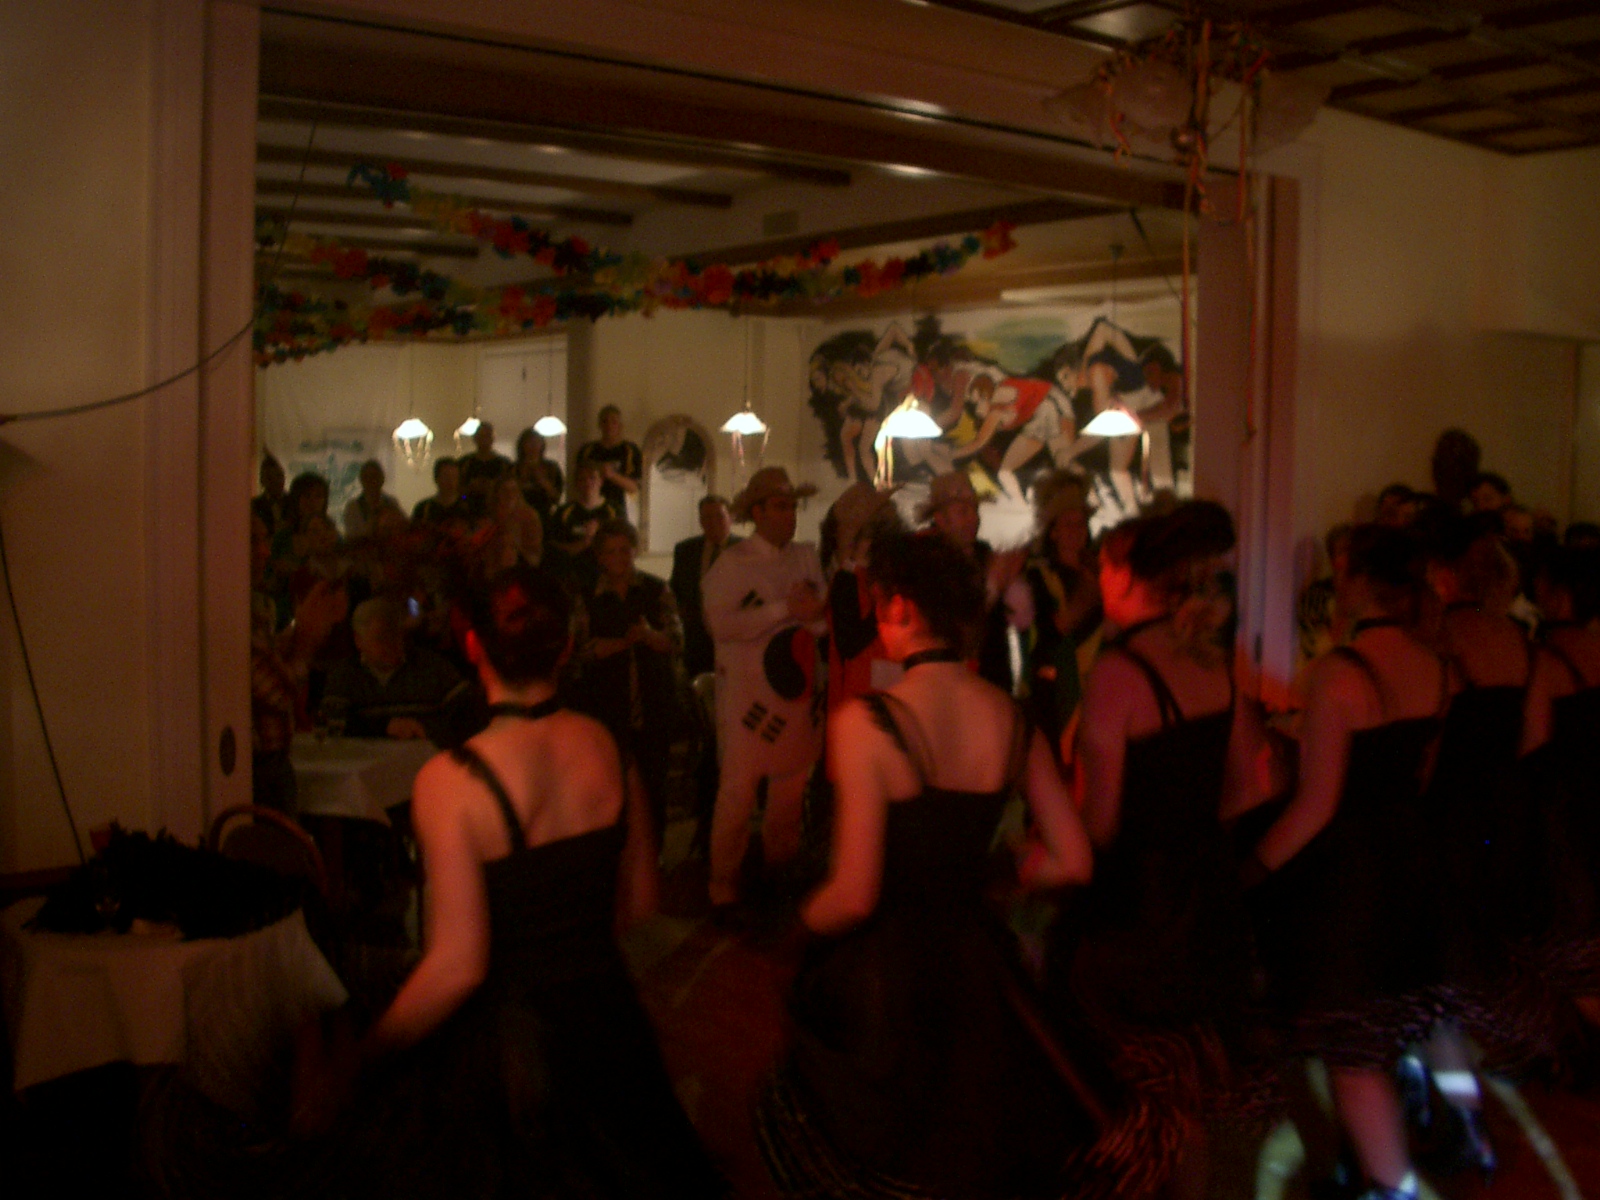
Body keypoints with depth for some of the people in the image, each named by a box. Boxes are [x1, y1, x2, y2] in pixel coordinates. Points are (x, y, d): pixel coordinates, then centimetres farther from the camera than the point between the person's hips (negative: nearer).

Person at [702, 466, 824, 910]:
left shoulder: (806, 556, 9)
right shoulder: (732, 562, -6)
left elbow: (824, 619, 4)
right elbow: (720, 622, -20)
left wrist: (811, 612, -19)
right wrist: (784, 610, -18)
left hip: (795, 687, 5)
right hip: (747, 687, -5)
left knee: (792, 780, 12)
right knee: (739, 785, -4)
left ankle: (781, 864, 29)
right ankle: (724, 884, 8)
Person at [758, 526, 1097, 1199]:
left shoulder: (864, 722, -21)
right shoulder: (1012, 719, -6)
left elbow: (854, 894, -22)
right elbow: (1072, 860, 0)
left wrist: (807, 919, 0)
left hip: (880, 975, -4)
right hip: (974, 963, 4)